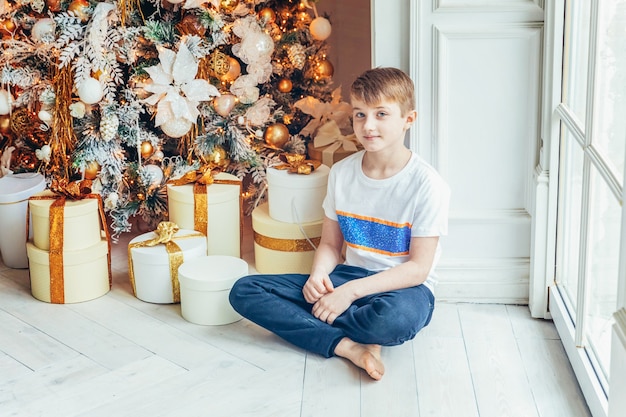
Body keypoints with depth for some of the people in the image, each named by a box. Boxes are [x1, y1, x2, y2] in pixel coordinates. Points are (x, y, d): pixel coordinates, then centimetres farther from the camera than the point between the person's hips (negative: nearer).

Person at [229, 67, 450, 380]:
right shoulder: (341, 173, 2)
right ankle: (347, 345, -24)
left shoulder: (427, 184, -13)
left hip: (403, 286, -5)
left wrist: (352, 290, -22)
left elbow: (418, 267, -15)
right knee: (244, 291, -11)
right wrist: (318, 274, -14)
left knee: (395, 317, -43)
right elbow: (330, 243, 10)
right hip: (349, 275, 5)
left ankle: (304, 324, -14)